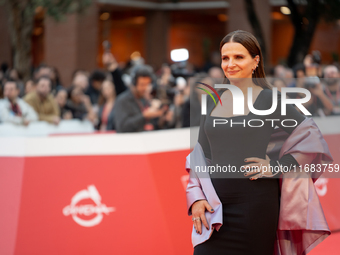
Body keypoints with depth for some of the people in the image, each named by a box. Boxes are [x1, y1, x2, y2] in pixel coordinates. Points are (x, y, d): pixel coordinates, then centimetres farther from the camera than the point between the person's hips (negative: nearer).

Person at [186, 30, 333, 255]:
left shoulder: (269, 99, -3)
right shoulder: (213, 101, 11)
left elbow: (312, 138, -6)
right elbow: (200, 154, 13)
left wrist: (276, 167, -10)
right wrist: (196, 198, 2)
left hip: (255, 205, -4)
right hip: (214, 206, 4)